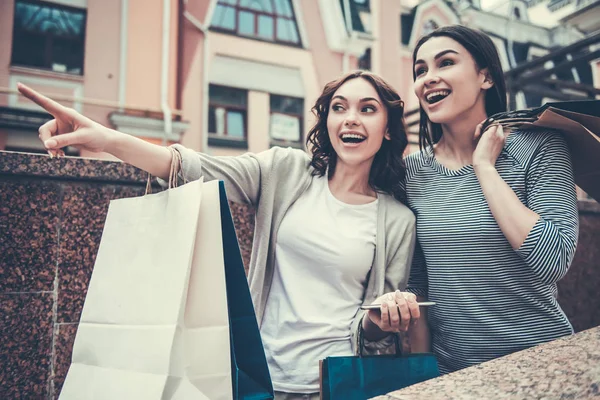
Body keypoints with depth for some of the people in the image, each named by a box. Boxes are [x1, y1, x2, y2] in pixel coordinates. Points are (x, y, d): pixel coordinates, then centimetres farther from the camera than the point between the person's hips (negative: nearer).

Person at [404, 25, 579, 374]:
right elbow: (416, 279, 3)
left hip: (536, 361, -2)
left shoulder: (539, 146, -11)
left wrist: (484, 167, -19)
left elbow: (554, 261, -22)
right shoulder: (413, 170, -2)